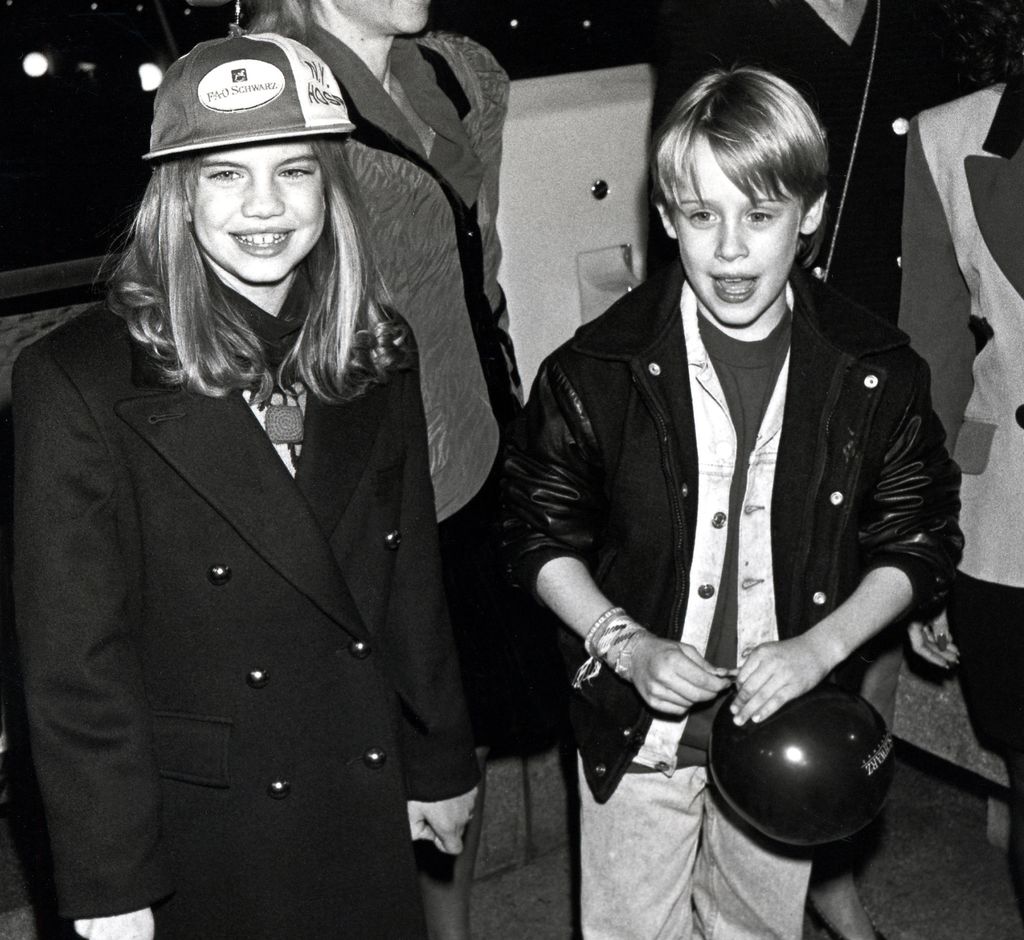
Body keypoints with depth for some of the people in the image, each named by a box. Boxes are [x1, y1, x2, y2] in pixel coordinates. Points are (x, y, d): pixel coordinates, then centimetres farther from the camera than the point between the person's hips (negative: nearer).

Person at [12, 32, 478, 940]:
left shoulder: (377, 354, 2)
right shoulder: (78, 380, -15)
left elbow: (412, 582, 8)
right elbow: (73, 659, -14)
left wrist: (443, 763, 12)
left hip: (372, 819, 4)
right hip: (202, 842, -4)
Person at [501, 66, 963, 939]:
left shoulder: (877, 372, -10)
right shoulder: (597, 370, -14)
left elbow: (918, 544, -1)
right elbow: (542, 534, -4)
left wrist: (820, 647, -15)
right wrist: (626, 644, -18)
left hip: (785, 718, 2)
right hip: (638, 725, -1)